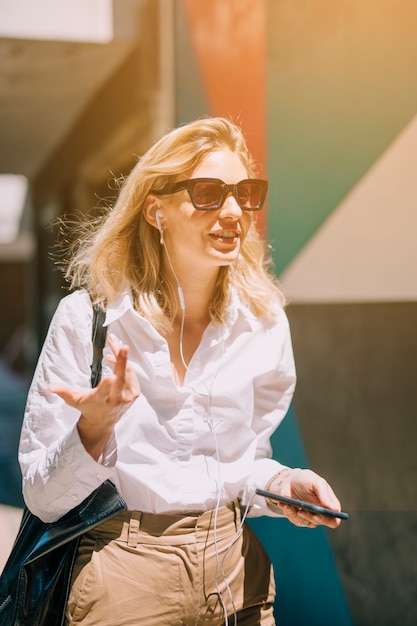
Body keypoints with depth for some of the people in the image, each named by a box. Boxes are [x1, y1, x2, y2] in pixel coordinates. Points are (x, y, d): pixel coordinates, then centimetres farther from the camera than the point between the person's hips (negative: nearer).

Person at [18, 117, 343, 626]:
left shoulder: (264, 321, -4)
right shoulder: (86, 317, -14)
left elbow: (246, 460, 9)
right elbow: (43, 498, -11)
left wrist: (281, 485, -11)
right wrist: (96, 424, -27)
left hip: (237, 569, 4)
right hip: (126, 578, -3)